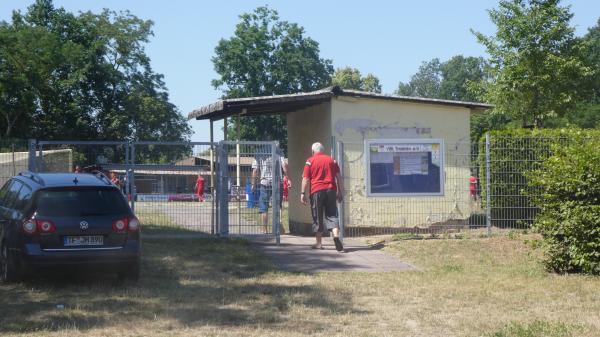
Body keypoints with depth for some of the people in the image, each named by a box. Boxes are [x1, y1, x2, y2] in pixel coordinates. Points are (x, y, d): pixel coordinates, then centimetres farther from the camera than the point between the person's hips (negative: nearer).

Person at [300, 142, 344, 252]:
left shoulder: (310, 161, 2)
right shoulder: (331, 160, 11)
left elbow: (306, 179, -4)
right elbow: (339, 177, 9)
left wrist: (302, 193, -2)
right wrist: (340, 192, 13)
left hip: (316, 191, -2)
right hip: (331, 190, 2)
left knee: (317, 217, 6)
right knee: (332, 215, 3)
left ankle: (319, 243, 12)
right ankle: (336, 235, -21)